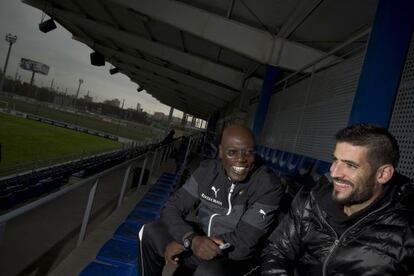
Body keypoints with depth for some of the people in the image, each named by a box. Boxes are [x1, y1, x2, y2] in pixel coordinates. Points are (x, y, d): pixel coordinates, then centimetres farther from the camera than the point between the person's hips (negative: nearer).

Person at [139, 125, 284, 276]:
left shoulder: (268, 186, -21)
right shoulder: (207, 169, -7)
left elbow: (245, 244, -25)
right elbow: (172, 208, -8)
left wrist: (184, 244, -23)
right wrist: (192, 239, -29)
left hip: (234, 257, -5)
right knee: (151, 232, -7)